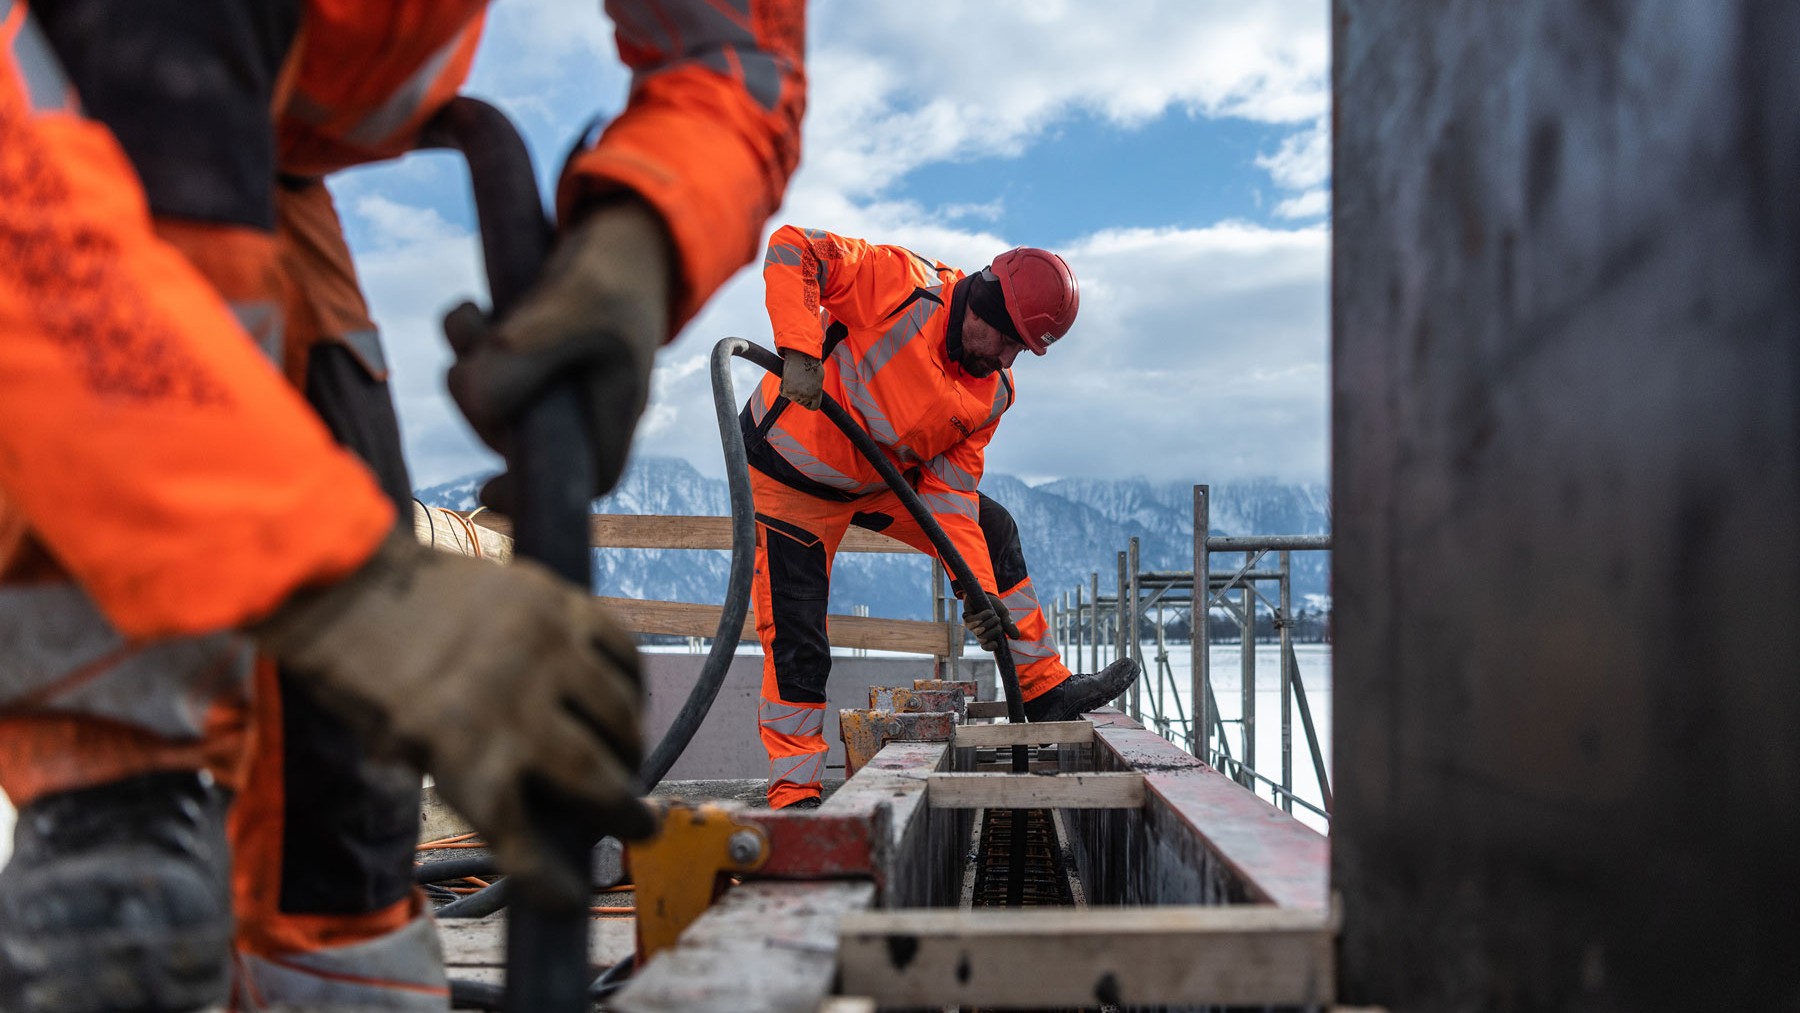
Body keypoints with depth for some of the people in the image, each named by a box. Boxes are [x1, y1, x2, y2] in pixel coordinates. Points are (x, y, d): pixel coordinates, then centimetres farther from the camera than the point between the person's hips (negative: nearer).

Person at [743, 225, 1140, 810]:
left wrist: (977, 588, -14)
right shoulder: (901, 284, -26)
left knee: (993, 531, 8)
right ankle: (793, 793, 6)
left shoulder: (994, 393, -7)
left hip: (877, 480, 7)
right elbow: (792, 249, -30)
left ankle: (1047, 692, 18)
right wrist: (799, 352, -43)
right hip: (791, 477, -7)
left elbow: (950, 489, -6)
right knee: (796, 646, -8)